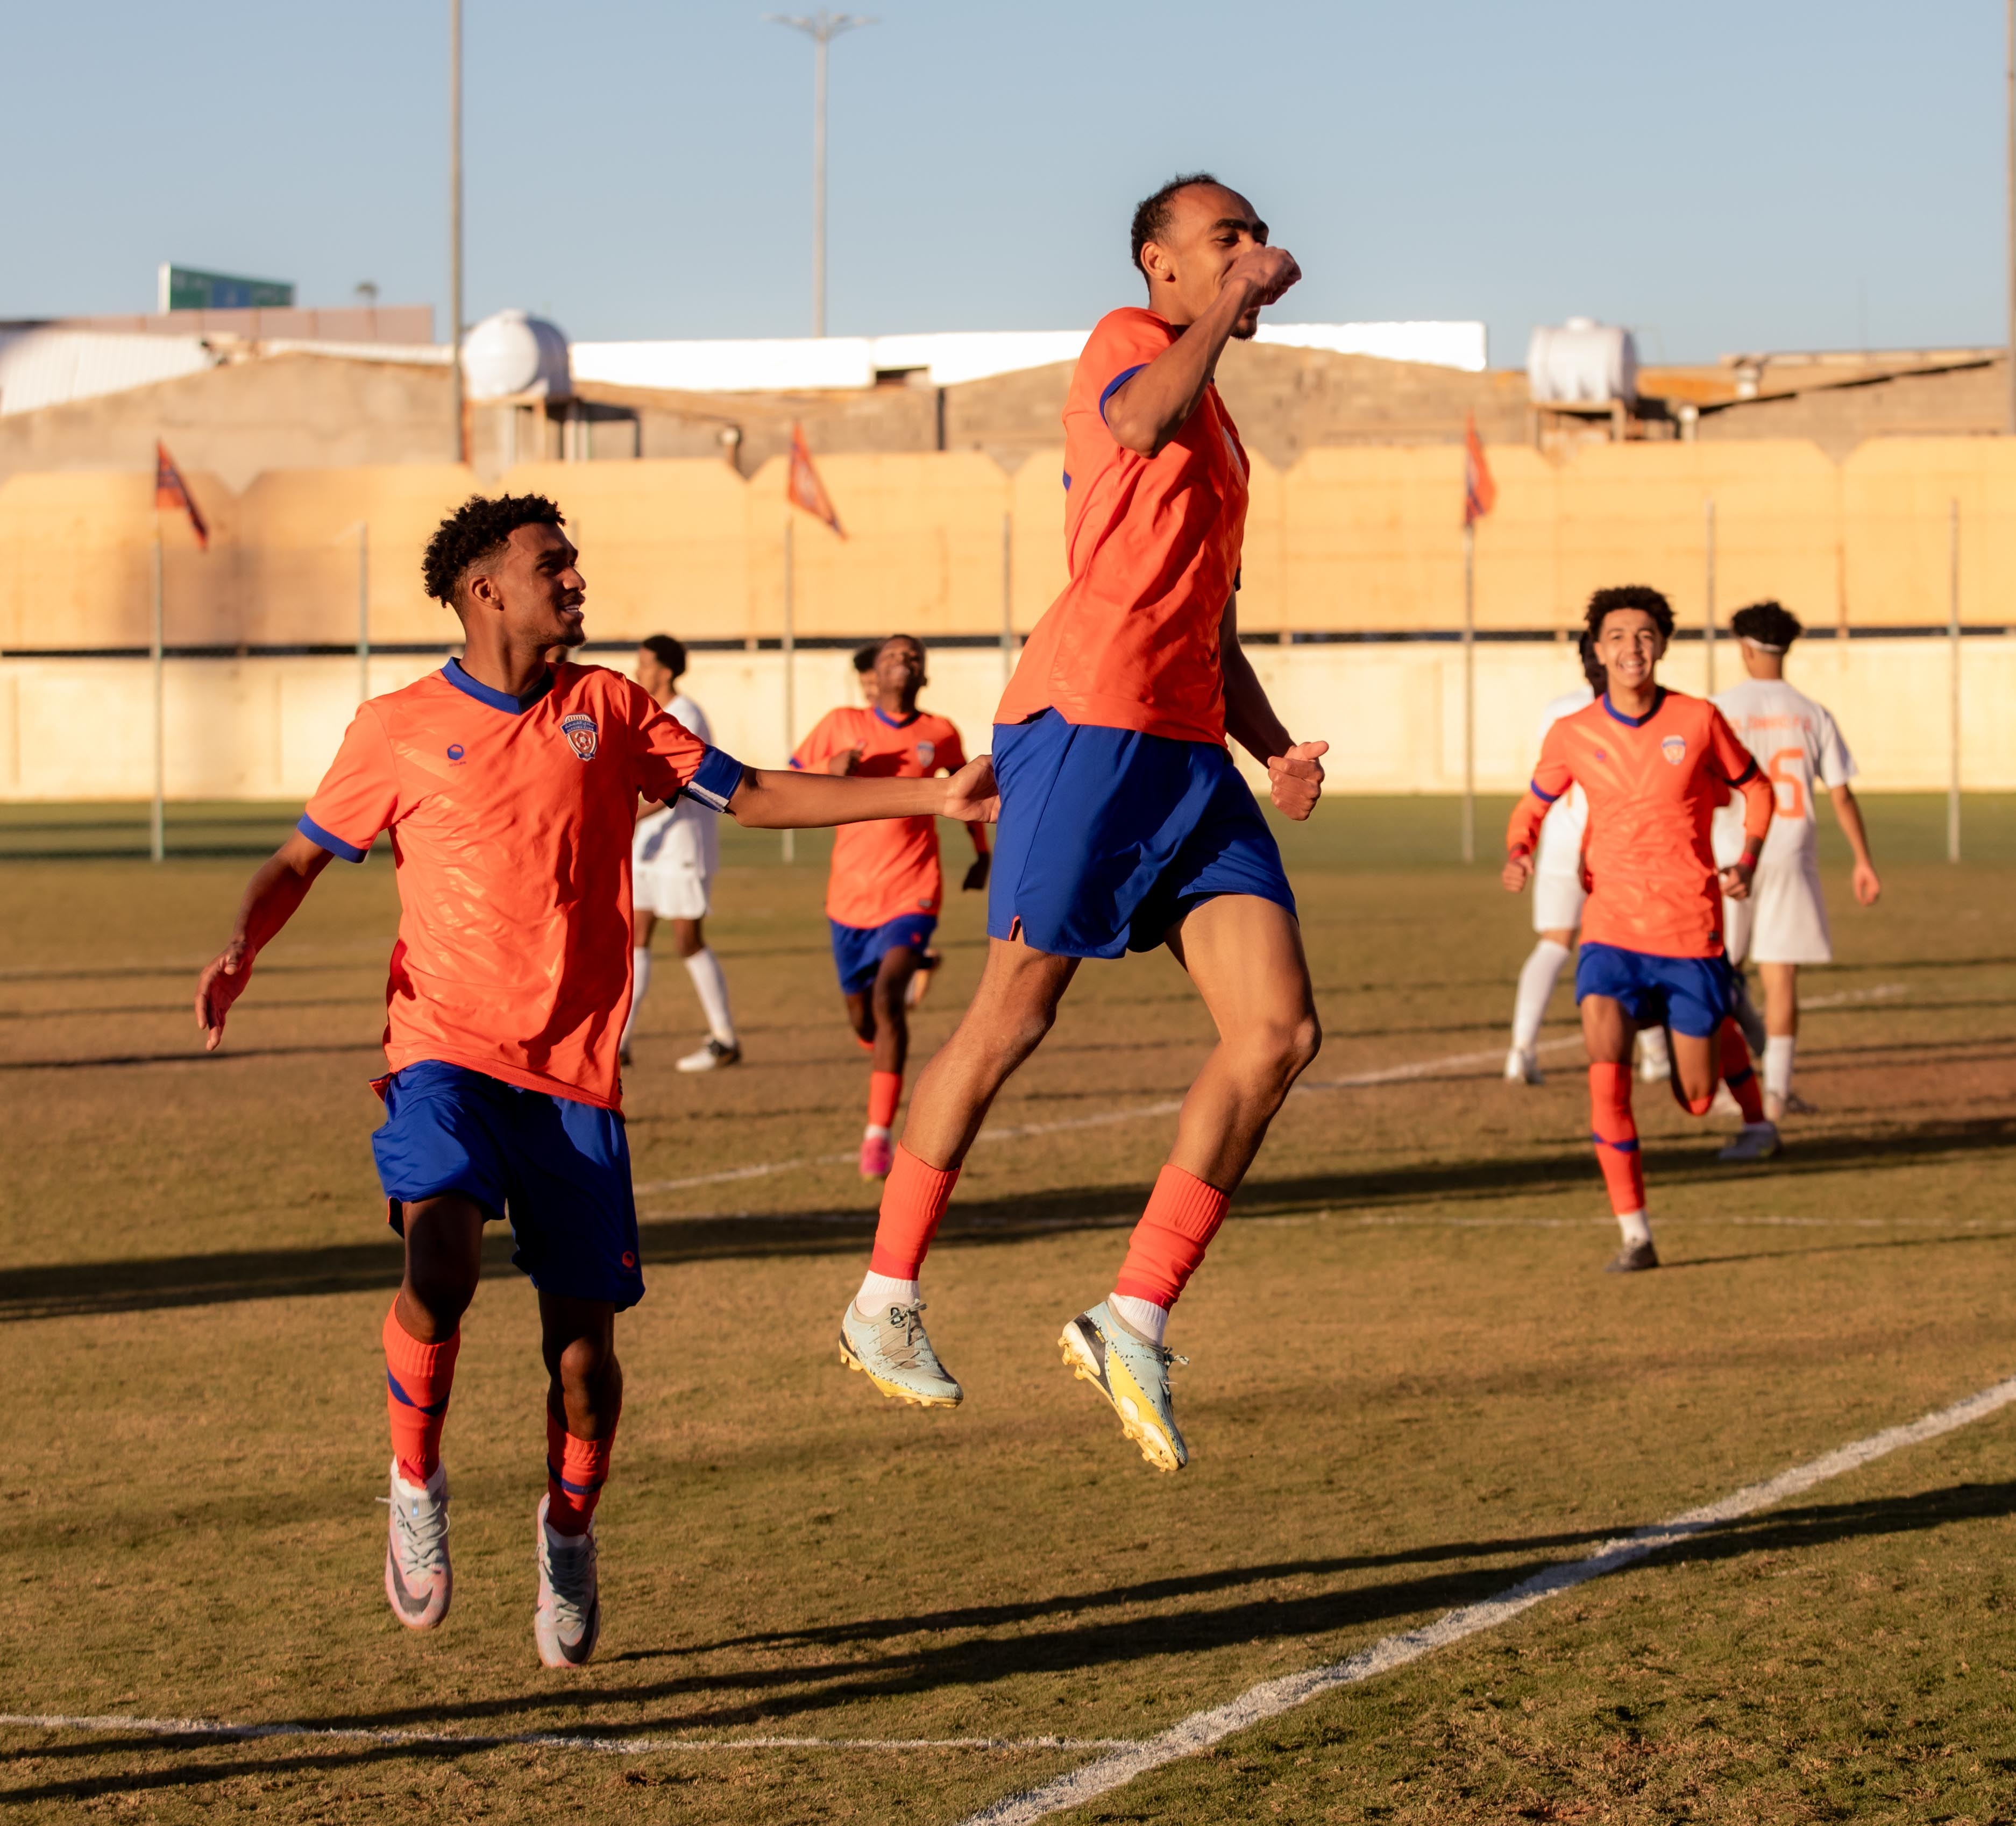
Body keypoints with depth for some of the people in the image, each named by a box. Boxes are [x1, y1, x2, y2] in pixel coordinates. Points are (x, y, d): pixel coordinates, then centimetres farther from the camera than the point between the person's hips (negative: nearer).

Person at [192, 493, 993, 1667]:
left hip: (576, 1072, 2)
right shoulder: (399, 731, 5)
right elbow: (301, 860, 14)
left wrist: (933, 797, 5)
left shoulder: (607, 709, 9)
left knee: (583, 1332, -2)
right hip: (447, 1052, -2)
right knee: (442, 1262, -27)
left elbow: (753, 796, 12)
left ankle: (570, 1530, 26)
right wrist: (243, 948, -6)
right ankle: (417, 1486, -2)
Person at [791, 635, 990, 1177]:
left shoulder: (939, 735, 4)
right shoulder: (842, 725, 2)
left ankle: (878, 1135, -23)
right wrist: (831, 769, -14)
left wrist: (982, 854, 26)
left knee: (888, 996, -24)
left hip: (912, 894, -2)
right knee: (862, 1019, 11)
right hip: (850, 894, 2)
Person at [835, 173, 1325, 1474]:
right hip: (1087, 720, -8)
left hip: (1190, 753, 8)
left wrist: (1276, 748, 14)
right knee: (1014, 1015, -3)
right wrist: (1236, 306, -12)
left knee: (1281, 1031, -5)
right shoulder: (1129, 341, 3)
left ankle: (1134, 1322, -2)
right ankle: (887, 1301, 11)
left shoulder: (1222, 437, 28)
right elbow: (1140, 420, -23)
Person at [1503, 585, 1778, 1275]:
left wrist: (1747, 861, -6)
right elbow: (1533, 807, 14)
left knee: (1697, 1098, 6)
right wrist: (1517, 853, -8)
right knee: (1606, 1069, -22)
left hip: (1690, 934, 0)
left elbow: (1756, 789, 11)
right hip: (1611, 932, 0)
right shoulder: (1572, 735, -2)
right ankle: (1635, 1234, -14)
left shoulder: (1698, 720, -4)